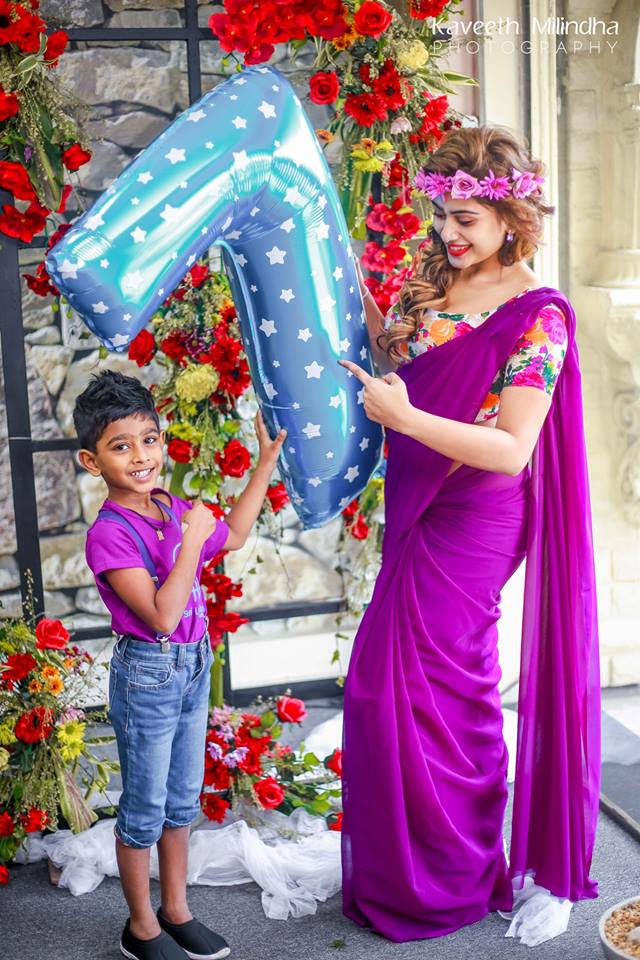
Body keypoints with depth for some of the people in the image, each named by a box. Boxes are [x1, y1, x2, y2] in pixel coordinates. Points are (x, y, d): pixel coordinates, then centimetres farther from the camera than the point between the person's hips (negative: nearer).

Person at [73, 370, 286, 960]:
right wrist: (192, 538, -28)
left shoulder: (173, 508, 0)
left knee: (183, 798, 19)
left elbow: (233, 537, 19)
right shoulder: (109, 534, -22)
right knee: (145, 809, 9)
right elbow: (160, 614, -28)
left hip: (193, 667, 7)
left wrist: (267, 463, 16)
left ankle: (176, 910, 36)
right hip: (147, 676, -7)